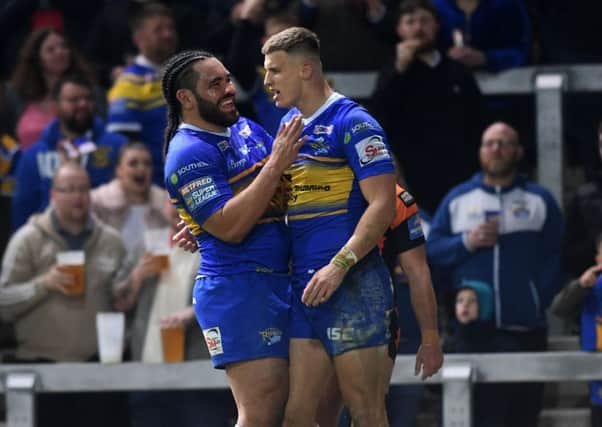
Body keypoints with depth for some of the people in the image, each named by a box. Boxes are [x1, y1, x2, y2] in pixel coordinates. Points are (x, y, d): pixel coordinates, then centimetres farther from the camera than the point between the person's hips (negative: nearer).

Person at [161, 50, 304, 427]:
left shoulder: (246, 129, 15)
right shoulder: (189, 153, -12)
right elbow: (230, 227, -21)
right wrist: (276, 164, -19)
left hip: (278, 281, 9)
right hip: (237, 287, -9)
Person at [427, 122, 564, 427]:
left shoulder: (540, 200, 7)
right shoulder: (457, 198, 11)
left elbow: (554, 259, 0)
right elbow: (432, 250, 7)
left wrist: (538, 302, -11)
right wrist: (467, 242, -10)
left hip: (525, 331, 0)